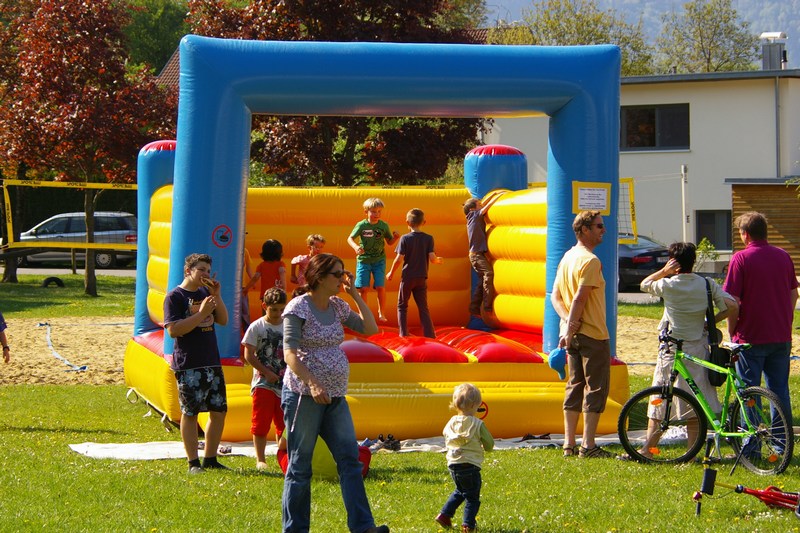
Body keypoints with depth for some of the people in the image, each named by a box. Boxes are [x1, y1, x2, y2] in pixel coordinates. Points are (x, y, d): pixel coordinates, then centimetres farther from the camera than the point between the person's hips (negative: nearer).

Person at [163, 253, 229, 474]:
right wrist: (201, 313, -18)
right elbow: (173, 330, -17)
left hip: (212, 363, 7)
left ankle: (210, 459, 18)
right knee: (190, 413, -2)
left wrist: (216, 295, -2)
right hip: (188, 366, -7)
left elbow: (224, 320, 11)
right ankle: (193, 463, 3)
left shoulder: (206, 293, 15)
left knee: (219, 411, 8)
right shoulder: (175, 296, -7)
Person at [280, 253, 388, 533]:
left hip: (334, 396, 7)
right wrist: (312, 383, -28)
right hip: (303, 395, -7)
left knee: (350, 460, -1)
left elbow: (370, 328, 13)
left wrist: (355, 293, 7)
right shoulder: (299, 307, -10)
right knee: (300, 466, 0)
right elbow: (290, 352, -17)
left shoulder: (337, 307, 11)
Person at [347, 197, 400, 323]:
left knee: (380, 287, -7)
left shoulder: (384, 225, -1)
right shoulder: (361, 225, -8)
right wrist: (356, 247, -26)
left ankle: (381, 313, 10)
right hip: (363, 260, -1)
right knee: (363, 288, -3)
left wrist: (396, 237, -13)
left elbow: (390, 242, 8)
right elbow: (350, 238, -6)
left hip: (379, 261, 1)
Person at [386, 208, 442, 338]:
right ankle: (430, 335, 1)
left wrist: (391, 273, 2)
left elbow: (399, 259, -12)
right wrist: (438, 260, 13)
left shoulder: (405, 238, -9)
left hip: (407, 277, -2)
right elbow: (432, 258, -11)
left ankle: (403, 334, 8)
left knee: (402, 306, 12)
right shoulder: (428, 238, -4)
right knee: (423, 308, 9)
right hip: (422, 278, 2)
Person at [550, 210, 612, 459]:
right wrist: (571, 327, -16)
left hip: (573, 334, 9)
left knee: (575, 387, 12)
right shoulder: (590, 260, -16)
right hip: (593, 335, -9)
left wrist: (568, 323, -3)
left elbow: (555, 296, 10)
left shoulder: (568, 257, 12)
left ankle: (569, 444, 13)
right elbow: (579, 299, -22)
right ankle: (588, 445, -3)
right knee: (596, 389, -2)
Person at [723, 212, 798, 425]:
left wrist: (732, 331, -3)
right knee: (780, 391, 12)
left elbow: (733, 301, -15)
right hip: (782, 337, 5)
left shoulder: (741, 258, -12)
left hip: (751, 337, -5)